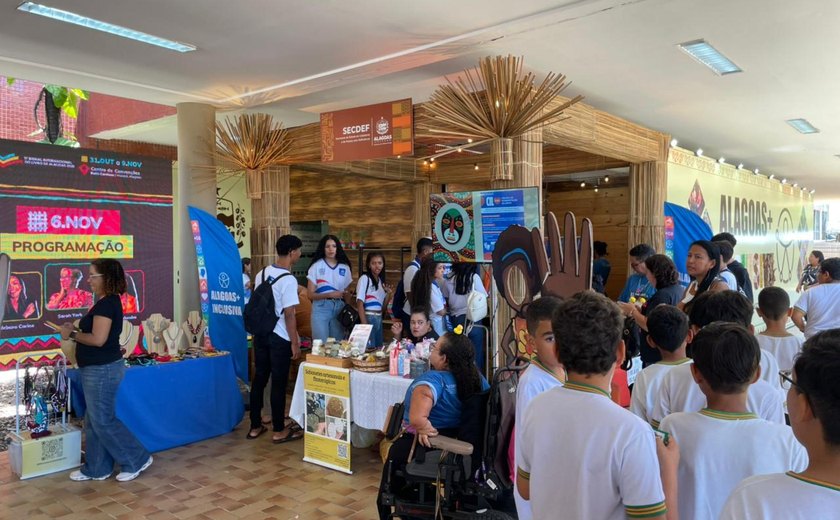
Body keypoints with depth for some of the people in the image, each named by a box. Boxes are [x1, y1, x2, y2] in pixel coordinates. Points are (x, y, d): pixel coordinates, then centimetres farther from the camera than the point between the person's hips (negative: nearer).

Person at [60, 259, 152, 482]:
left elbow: (98, 339, -25)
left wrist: (72, 334, -12)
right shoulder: (109, 302, 12)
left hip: (102, 370, -10)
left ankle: (137, 460, 9)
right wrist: (76, 330, 5)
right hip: (98, 369, 10)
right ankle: (96, 469, 26)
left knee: (103, 421, -1)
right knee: (94, 420, 16)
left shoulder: (106, 304, -20)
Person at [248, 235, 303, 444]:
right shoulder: (288, 280, -18)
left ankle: (255, 426, 23)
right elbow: (289, 315, -18)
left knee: (259, 379, 13)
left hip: (260, 334, 7)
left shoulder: (261, 274, 5)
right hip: (279, 338, -7)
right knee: (279, 383, 2)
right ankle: (279, 430, 13)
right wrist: (295, 342, -10)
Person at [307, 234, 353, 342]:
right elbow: (311, 294, -5)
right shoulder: (316, 266, -2)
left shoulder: (345, 267, 7)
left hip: (339, 308, 3)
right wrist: (330, 294, -19)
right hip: (321, 309, -3)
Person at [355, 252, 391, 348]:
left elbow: (383, 306, 13)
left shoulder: (381, 280, 12)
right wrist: (364, 324, -18)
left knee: (379, 348, 12)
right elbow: (360, 303, -13)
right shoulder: (364, 278, -8)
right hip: (368, 318, -7)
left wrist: (388, 293, -3)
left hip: (379, 319, 7)